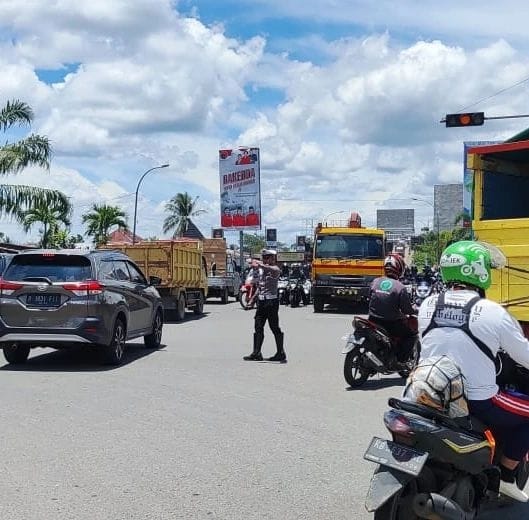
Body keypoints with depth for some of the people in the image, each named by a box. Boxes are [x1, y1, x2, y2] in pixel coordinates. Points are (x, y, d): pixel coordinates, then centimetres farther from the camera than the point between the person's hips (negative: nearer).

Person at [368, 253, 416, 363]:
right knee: (411, 334, 18)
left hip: (373, 321, 5)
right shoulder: (400, 288, -15)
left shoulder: (374, 282, -2)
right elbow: (407, 310, -10)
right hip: (392, 324, -5)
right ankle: (400, 360, 8)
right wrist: (415, 310, 12)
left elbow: (370, 300, 8)